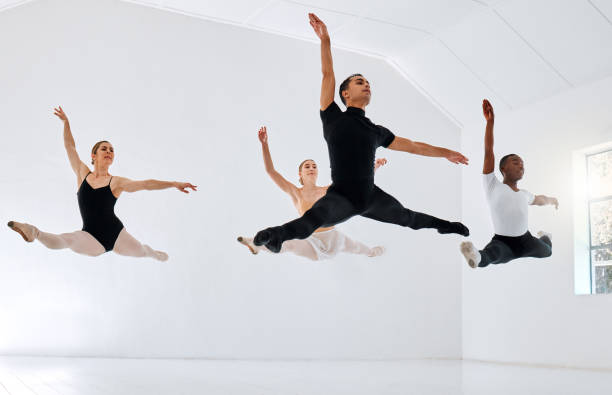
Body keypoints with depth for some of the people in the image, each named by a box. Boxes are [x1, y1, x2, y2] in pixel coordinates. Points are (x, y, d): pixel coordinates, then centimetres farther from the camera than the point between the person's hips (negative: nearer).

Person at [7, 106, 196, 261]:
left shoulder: (116, 182, -2)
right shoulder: (83, 174, 6)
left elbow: (146, 184, -11)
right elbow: (70, 147, 11)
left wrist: (174, 183, -19)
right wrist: (65, 122, 9)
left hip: (115, 234, 0)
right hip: (92, 239, 0)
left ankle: (154, 254, 49)